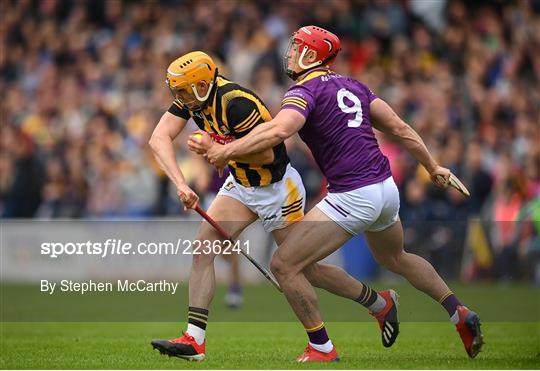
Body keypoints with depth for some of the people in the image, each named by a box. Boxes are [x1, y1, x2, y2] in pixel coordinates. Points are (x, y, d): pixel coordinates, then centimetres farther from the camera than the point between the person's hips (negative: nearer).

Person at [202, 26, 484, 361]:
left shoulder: (305, 91, -9)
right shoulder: (351, 85, 15)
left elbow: (277, 131, -27)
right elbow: (399, 127, 18)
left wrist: (226, 151, -20)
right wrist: (433, 166, 27)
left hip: (353, 196, -9)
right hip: (387, 188, 9)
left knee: (285, 265, -3)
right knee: (395, 258, 35)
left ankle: (322, 349, 0)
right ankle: (460, 315, 34)